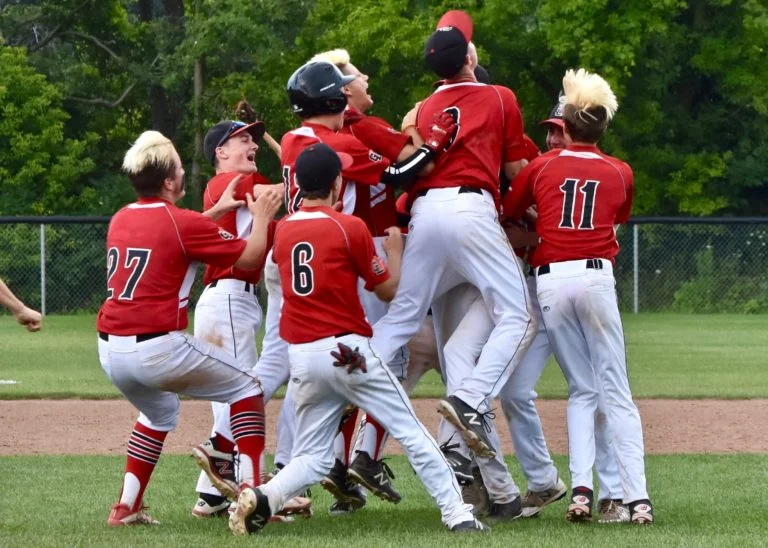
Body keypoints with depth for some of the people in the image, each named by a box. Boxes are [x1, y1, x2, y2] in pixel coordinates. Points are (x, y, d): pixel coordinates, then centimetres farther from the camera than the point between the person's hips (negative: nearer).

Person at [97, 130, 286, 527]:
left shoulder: (120, 220, 13)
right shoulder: (184, 223, -7)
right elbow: (249, 256, 3)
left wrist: (217, 211, 34)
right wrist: (261, 218, 19)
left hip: (110, 352, 7)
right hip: (159, 348, -7)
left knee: (160, 412, 33)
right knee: (246, 389, 12)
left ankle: (127, 506, 23)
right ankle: (251, 492, 0)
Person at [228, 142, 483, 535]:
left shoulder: (283, 230, 8)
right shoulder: (350, 227, -7)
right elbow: (387, 289, 2)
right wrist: (394, 249, 19)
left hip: (301, 356, 5)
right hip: (347, 351, -5)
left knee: (313, 458, 9)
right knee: (411, 432, 3)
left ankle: (264, 497, -17)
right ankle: (456, 512, -3)